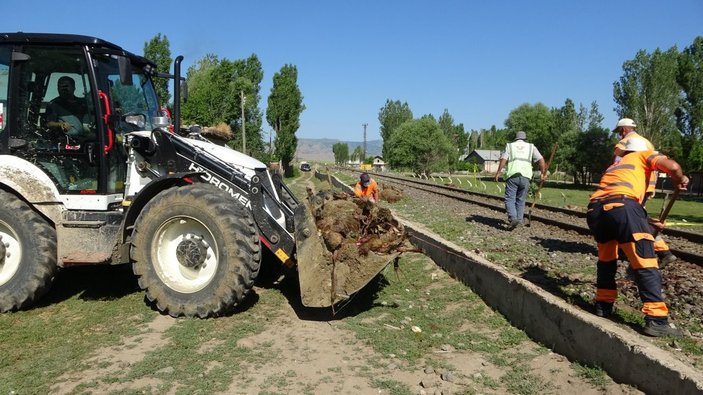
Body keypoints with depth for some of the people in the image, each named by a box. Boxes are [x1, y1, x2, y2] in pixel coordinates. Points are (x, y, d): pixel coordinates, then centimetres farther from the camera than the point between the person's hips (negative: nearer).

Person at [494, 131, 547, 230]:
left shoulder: (509, 146, 13)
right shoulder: (531, 147, 17)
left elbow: (503, 159, -4)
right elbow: (541, 160, 6)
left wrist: (498, 172, -6)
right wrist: (543, 173, 12)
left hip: (512, 176, -2)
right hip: (525, 177, 2)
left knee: (510, 199, -1)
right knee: (521, 200, 13)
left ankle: (513, 218, -19)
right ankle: (519, 220, 14)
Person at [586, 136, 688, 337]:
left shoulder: (614, 166, 40)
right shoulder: (643, 155, 26)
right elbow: (672, 166, 5)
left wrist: (648, 223, 46)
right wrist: (680, 180, 26)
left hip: (595, 210, 6)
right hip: (621, 206, -6)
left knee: (606, 259, 26)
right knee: (645, 263, -1)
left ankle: (603, 306, 28)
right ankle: (656, 320, -3)